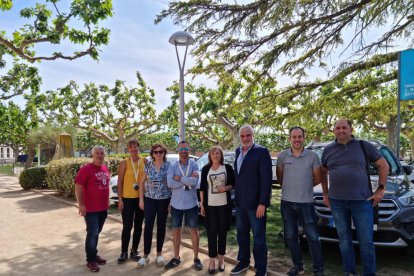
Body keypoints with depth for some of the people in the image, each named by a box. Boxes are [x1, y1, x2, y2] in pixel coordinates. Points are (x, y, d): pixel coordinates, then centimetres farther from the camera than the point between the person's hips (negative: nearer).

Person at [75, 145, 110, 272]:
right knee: (92, 233, -1)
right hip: (91, 209, -7)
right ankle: (90, 260, 13)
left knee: (97, 233, 17)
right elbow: (78, 187, -15)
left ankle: (94, 254, 32)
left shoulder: (106, 169, 8)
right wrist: (81, 204, -19)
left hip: (103, 208, 7)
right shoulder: (86, 169, -14)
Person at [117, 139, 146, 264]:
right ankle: (124, 252, 21)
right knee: (127, 227, 4)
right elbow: (120, 182, -3)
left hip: (142, 198, 2)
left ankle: (134, 251, 27)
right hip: (128, 198, -2)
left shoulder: (144, 161, 1)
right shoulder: (124, 163, -4)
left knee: (138, 226, 12)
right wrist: (120, 199, -7)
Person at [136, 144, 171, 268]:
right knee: (148, 226, 1)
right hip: (149, 199, 1)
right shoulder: (148, 165, 0)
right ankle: (145, 255, 13)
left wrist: (171, 201, -5)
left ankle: (159, 254, 24)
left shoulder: (169, 166, -5)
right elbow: (142, 182, 5)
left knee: (161, 227, 8)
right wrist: (141, 199, 0)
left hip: (164, 200, -1)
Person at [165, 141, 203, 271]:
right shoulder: (172, 166, -2)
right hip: (176, 204, 2)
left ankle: (196, 258, 25)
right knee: (176, 231, 14)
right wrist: (187, 181, -18)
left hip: (191, 204, -2)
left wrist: (179, 178, -16)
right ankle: (176, 258, 31)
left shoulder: (194, 165, -6)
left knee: (194, 231, 10)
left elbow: (195, 182, -22)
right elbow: (170, 183, -16)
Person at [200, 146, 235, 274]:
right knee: (211, 232, 3)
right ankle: (212, 260, 14)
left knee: (222, 232, 9)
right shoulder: (206, 169, 3)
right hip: (210, 205, 0)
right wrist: (202, 204, 1)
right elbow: (202, 187, 5)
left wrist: (226, 188, -17)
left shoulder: (228, 167, 0)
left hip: (224, 204, 0)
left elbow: (233, 184, 4)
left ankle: (221, 258, 25)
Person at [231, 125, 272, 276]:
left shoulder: (262, 151, -12)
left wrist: (262, 203, -20)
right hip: (240, 202, 7)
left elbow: (266, 179, -17)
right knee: (241, 234, 19)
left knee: (258, 237, 6)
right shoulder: (238, 151, 10)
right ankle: (243, 262, 38)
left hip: (255, 203, -7)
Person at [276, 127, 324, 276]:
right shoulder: (282, 156, -1)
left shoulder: (312, 156, -4)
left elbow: (317, 179, 4)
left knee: (312, 237, 4)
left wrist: (304, 186, 10)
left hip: (306, 202, -2)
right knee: (291, 236, 14)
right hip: (287, 202, 2)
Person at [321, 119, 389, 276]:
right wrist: (325, 194, 13)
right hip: (337, 202, 2)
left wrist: (380, 189, 1)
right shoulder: (328, 150, 7)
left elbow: (383, 165, 7)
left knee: (366, 241, 3)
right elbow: (323, 173, 18)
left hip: (362, 201, -2)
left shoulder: (363, 146, 1)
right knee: (344, 239, 11)